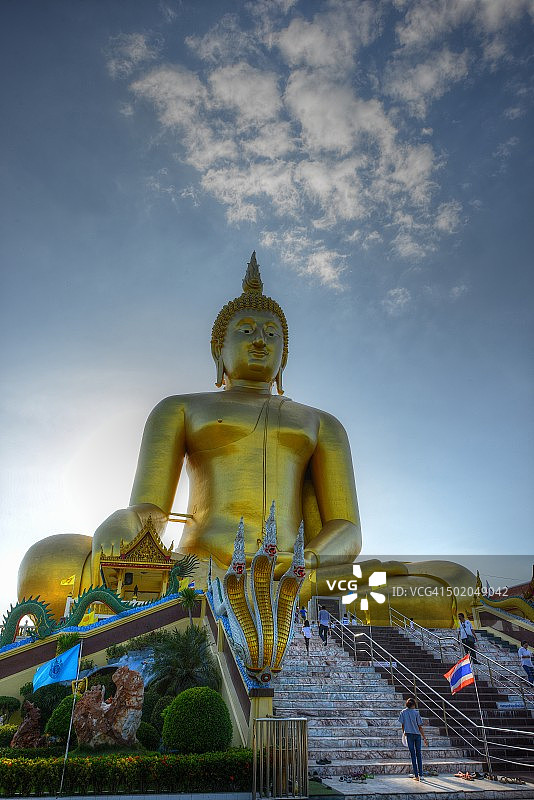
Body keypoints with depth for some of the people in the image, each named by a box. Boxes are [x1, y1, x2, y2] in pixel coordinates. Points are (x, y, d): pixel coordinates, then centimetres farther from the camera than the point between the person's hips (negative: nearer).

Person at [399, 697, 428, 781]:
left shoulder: (403, 712, 0)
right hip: (417, 734, 0)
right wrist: (424, 738, 0)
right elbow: (420, 727, -6)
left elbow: (402, 725, 4)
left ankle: (416, 775, 4)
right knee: (418, 754, 12)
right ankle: (420, 774, 12)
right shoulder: (416, 713, -6)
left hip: (409, 734, 0)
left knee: (413, 754, 5)